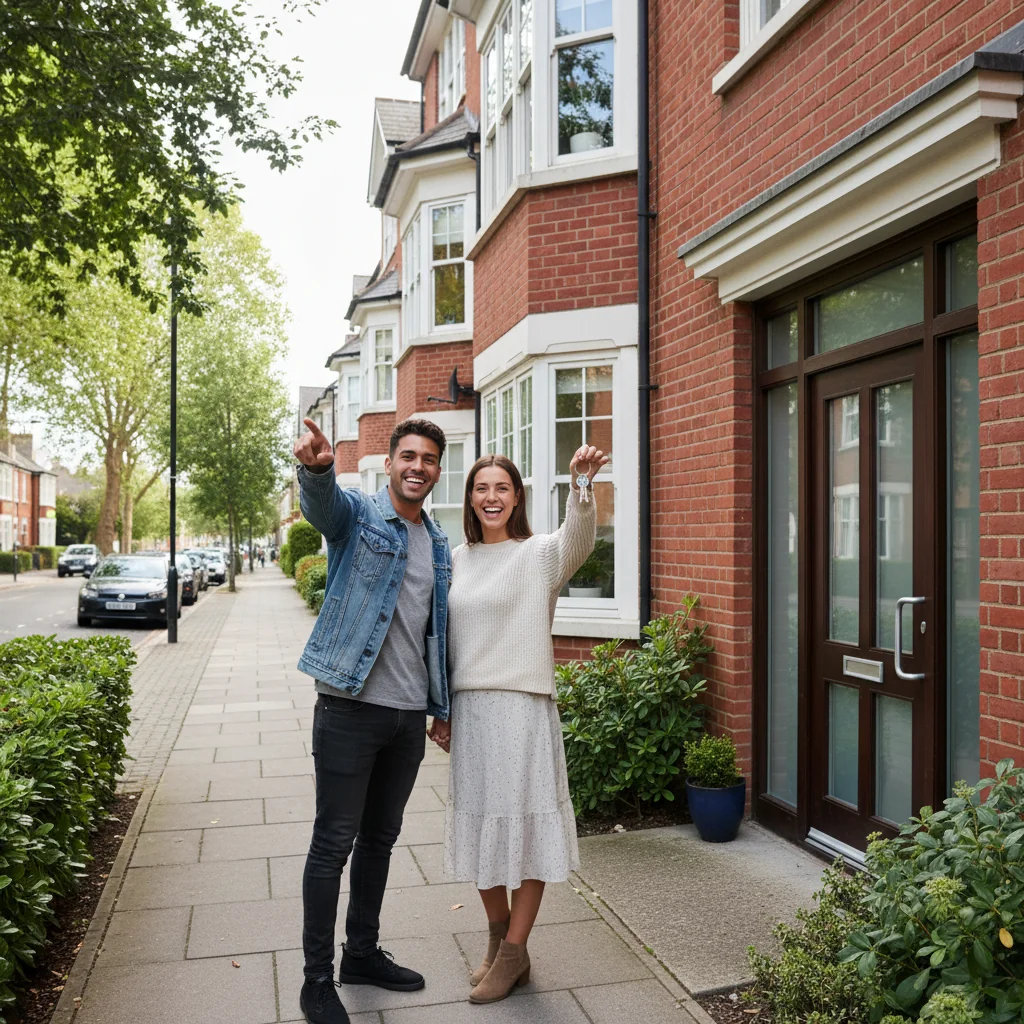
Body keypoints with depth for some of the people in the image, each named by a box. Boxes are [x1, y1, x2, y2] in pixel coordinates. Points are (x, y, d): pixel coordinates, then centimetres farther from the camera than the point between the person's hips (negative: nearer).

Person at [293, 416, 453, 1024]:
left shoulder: (440, 545, 13)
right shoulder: (357, 513, -4)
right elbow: (323, 502, -30)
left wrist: (441, 706, 18)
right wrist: (318, 467, -53)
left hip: (410, 714, 6)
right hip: (351, 707, -6)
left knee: (380, 838, 17)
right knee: (334, 843, 1)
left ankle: (363, 953, 33)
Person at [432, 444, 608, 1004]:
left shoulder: (539, 554, -5)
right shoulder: (455, 561, 9)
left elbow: (579, 539, -28)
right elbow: (447, 642, 13)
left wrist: (582, 485, -47)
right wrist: (441, 711, 11)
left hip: (523, 706, -5)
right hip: (468, 708, 5)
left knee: (524, 824, 3)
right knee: (479, 823, 14)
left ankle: (513, 953, 19)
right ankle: (498, 936, 34)